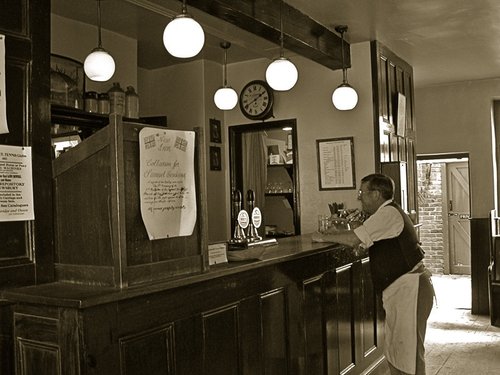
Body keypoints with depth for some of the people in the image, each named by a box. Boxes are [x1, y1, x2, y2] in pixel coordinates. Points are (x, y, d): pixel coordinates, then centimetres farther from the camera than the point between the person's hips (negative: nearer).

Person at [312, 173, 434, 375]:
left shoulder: (389, 212, -15)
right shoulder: (386, 214, 18)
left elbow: (354, 239, -23)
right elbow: (362, 243, 19)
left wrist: (324, 237, -10)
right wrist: (357, 221, 5)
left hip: (409, 289, -10)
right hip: (399, 290, 10)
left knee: (408, 353, -4)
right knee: (394, 353, 16)